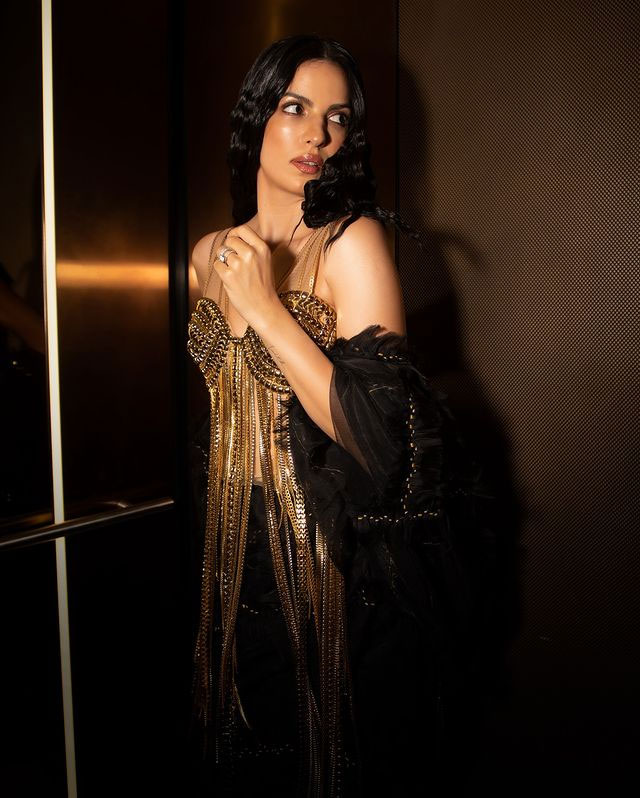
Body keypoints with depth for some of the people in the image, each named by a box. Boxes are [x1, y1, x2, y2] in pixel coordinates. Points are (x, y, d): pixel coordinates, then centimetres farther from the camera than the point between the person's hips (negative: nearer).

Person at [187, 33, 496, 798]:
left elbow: (377, 429, -23)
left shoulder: (353, 241, -15)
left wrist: (267, 307, -26)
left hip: (338, 562, -5)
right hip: (241, 546, 5)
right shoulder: (209, 254, 3)